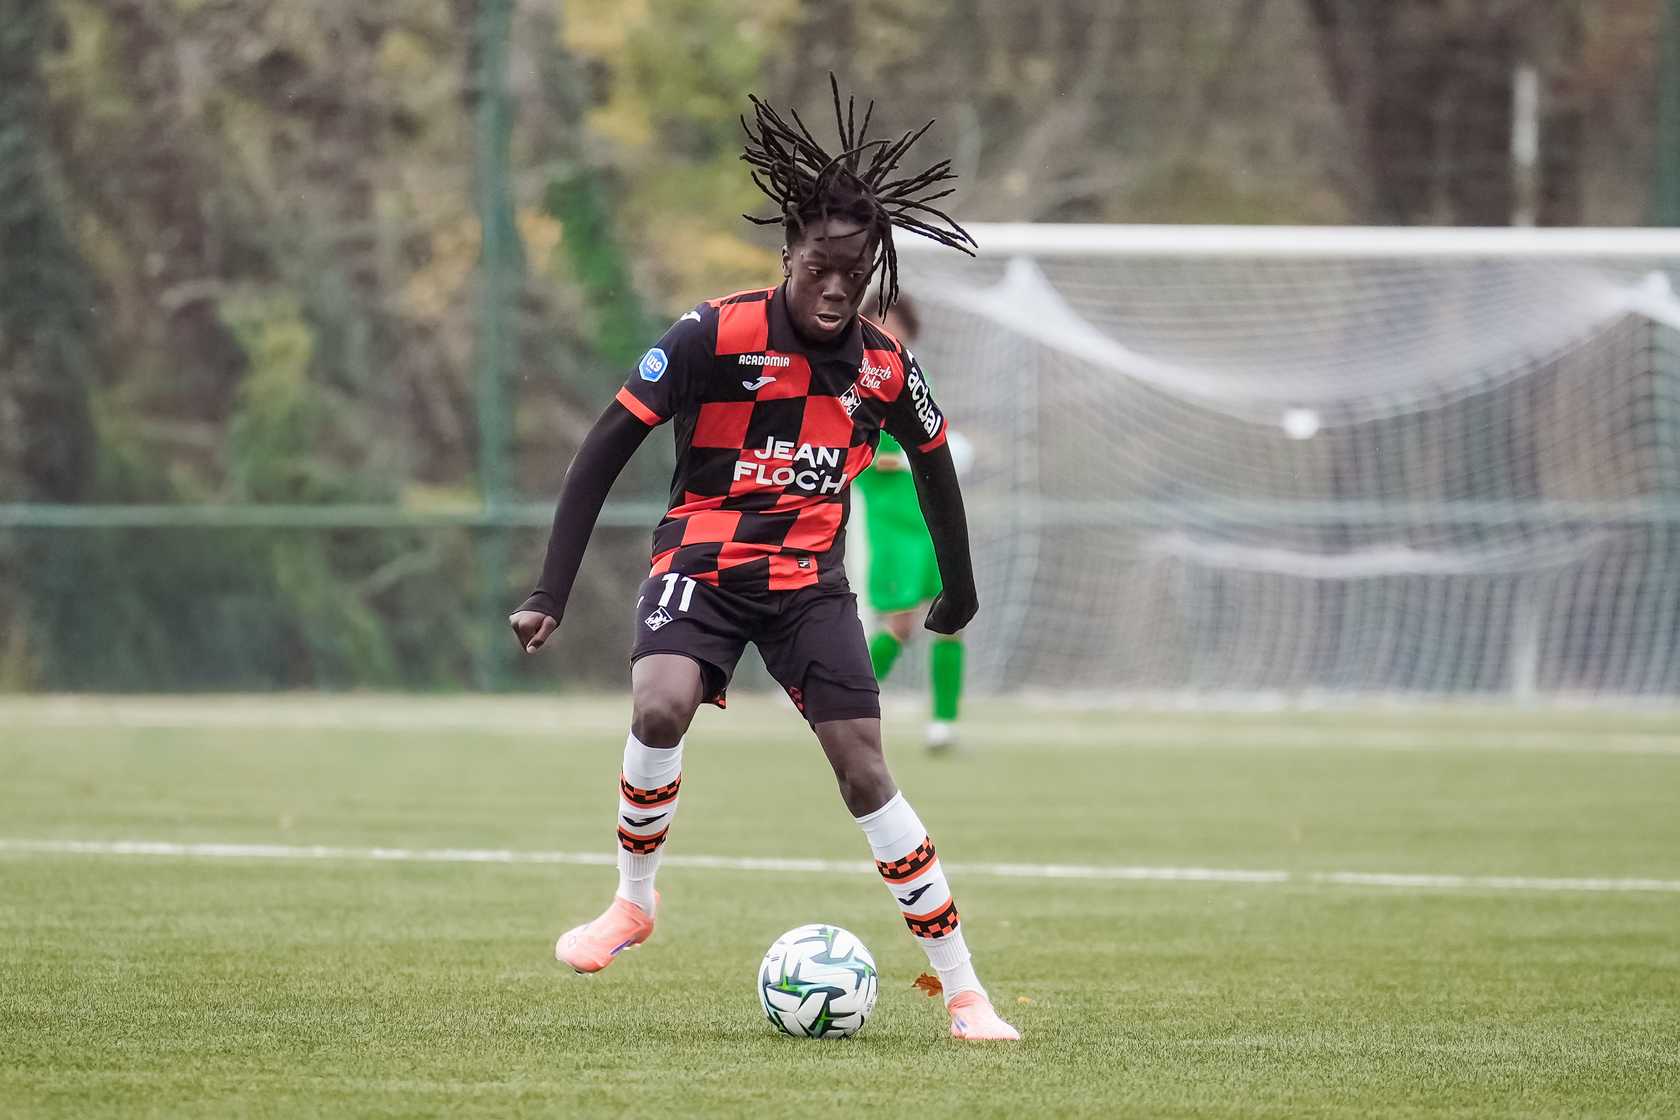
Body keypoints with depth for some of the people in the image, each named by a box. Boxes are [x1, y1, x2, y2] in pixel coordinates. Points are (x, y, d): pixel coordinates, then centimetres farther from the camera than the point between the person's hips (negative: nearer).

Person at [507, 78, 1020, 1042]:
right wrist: (551, 594, -16)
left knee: (866, 773, -8)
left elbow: (934, 464, 18)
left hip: (810, 580, 2)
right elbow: (605, 451, -12)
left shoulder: (884, 366, -3)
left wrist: (959, 590, 27)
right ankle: (635, 898, -5)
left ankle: (962, 989, -1)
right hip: (704, 558, -2)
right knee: (660, 707, -30)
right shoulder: (716, 336, -14)